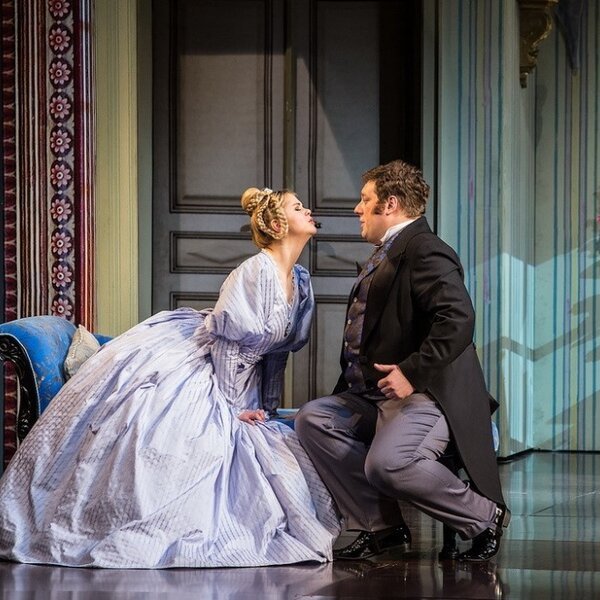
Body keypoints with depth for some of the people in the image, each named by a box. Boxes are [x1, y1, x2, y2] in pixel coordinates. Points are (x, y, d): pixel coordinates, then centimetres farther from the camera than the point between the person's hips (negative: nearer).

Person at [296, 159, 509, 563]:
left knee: (386, 463, -31)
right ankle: (380, 526, -3)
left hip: (425, 394, -11)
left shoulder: (426, 251, -12)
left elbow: (457, 320, -26)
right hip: (372, 396, 11)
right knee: (312, 420, -6)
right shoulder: (386, 254, 21)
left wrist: (412, 372, -27)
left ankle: (486, 517, -7)